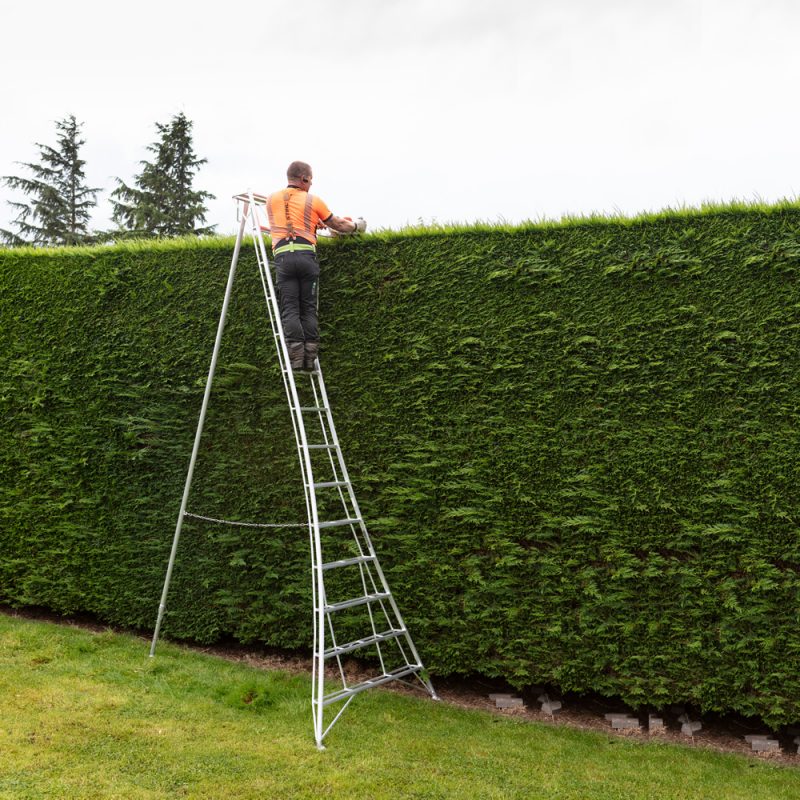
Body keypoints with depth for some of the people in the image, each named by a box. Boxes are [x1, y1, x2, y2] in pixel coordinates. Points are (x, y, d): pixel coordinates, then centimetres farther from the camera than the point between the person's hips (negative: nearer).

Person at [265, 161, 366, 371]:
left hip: (283, 256, 1)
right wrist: (356, 226, 42)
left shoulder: (272, 199, 18)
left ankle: (296, 357, -14)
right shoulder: (313, 201, 12)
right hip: (307, 255, -1)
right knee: (309, 310, 4)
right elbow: (338, 225, 23)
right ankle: (309, 358, -1)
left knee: (290, 309, -3)